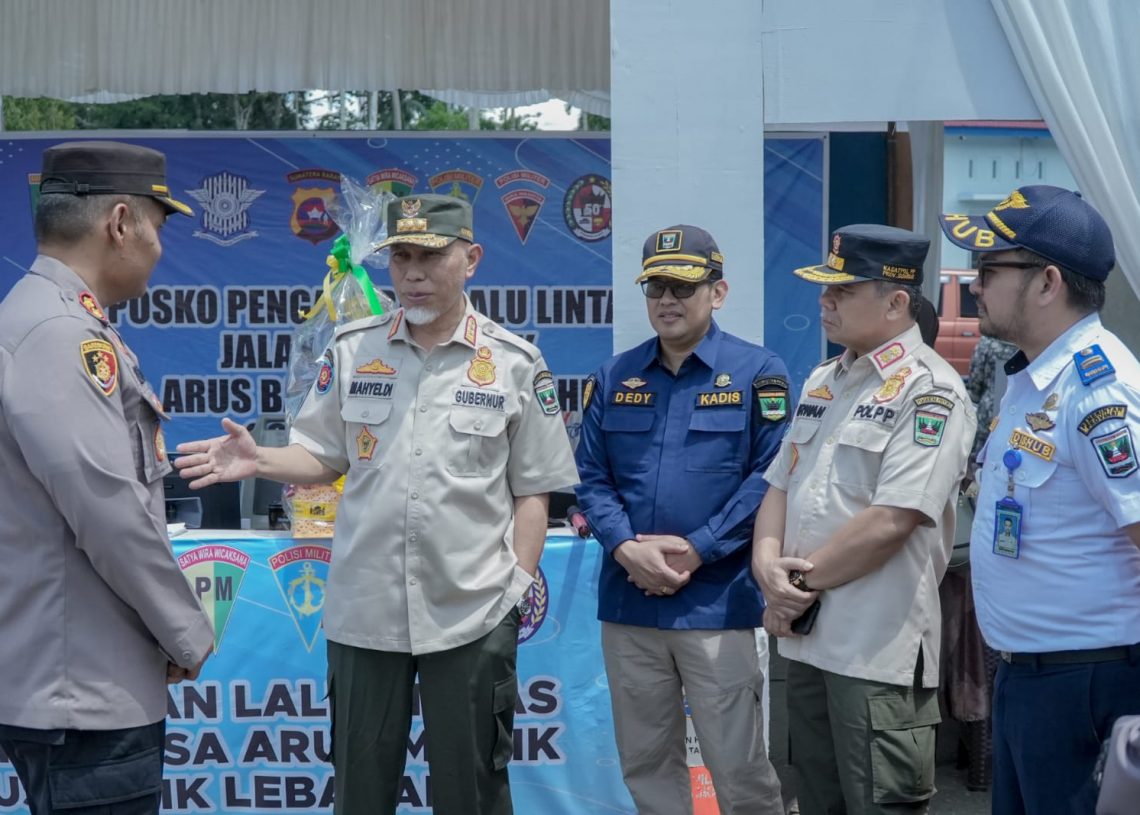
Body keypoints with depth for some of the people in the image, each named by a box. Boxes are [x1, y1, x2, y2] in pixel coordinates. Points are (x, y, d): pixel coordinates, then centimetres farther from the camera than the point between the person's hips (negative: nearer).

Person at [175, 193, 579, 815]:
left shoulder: (515, 363, -1)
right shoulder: (351, 349, 4)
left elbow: (531, 491, 2)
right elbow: (323, 456, 9)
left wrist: (520, 583, -6)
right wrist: (259, 461, -10)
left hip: (473, 612, -2)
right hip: (363, 608, 2)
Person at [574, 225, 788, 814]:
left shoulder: (757, 373, -2)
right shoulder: (614, 377, 10)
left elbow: (770, 476, -8)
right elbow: (591, 476, 7)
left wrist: (697, 550, -15)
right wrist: (627, 548, -11)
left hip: (718, 602, -4)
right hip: (628, 601, 4)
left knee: (738, 767, 0)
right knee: (645, 762, 13)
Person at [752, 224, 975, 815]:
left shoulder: (928, 389, -13)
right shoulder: (823, 382, 15)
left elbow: (890, 522, -21)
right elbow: (780, 488, 16)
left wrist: (804, 583, -11)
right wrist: (769, 570, -3)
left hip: (880, 653, -8)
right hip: (806, 637, 8)